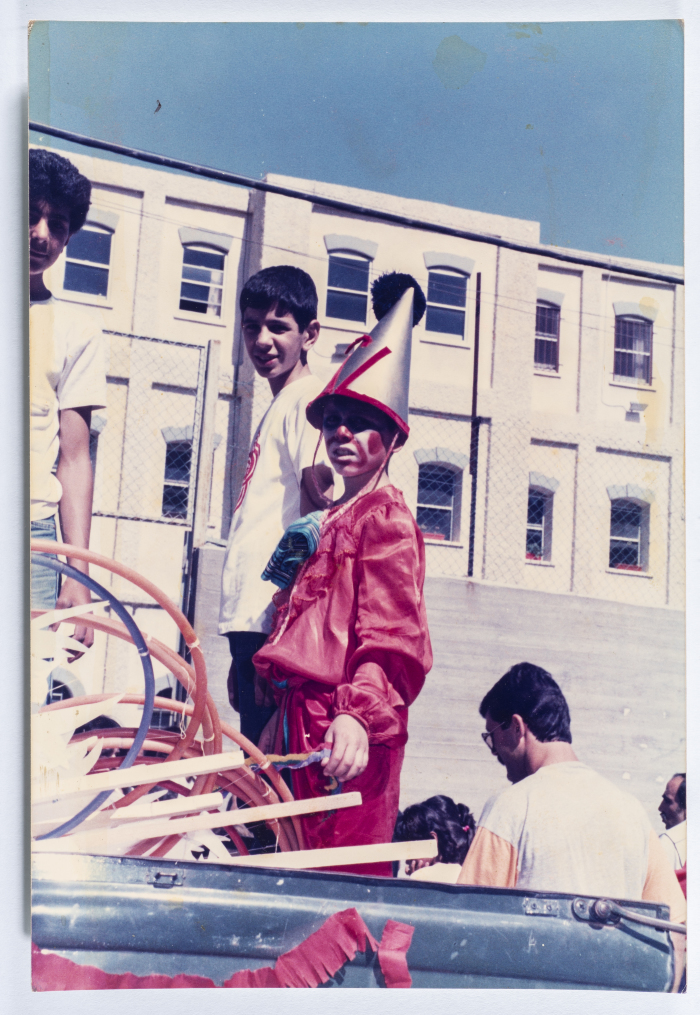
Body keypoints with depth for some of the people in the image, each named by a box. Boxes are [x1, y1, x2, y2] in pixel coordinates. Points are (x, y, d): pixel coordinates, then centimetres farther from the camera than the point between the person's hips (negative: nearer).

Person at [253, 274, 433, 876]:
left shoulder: (385, 517, -5)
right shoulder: (333, 520, 25)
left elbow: (394, 637, -17)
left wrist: (359, 714, -32)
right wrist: (279, 717, 23)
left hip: (345, 736, -9)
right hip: (305, 721, 9)